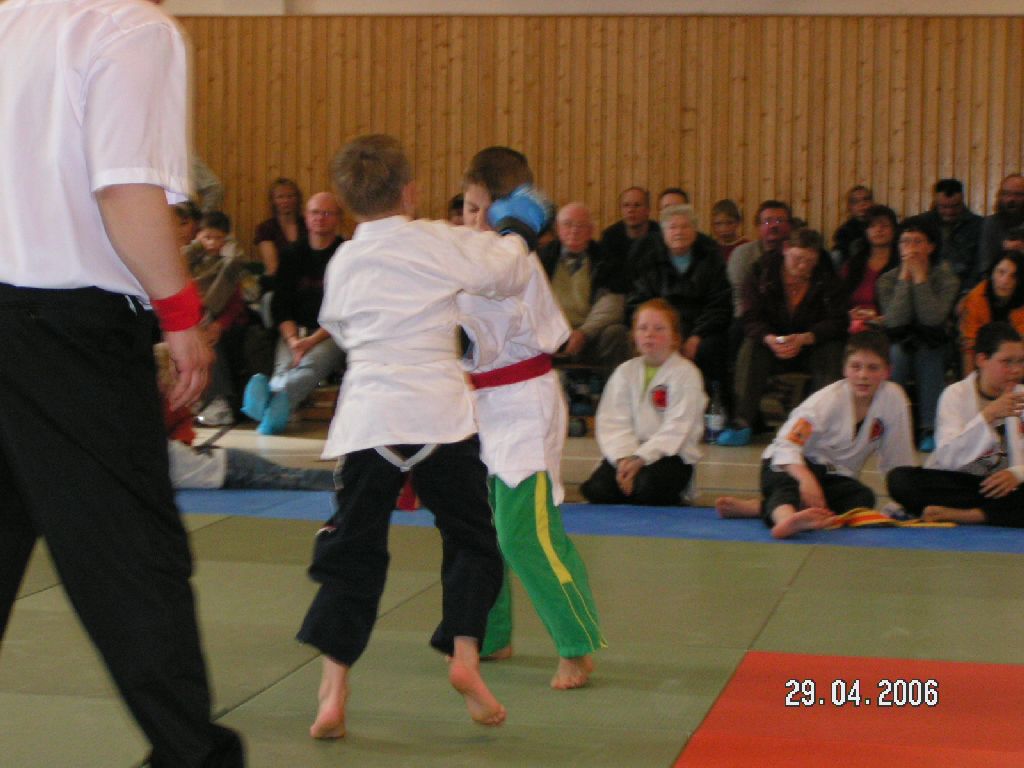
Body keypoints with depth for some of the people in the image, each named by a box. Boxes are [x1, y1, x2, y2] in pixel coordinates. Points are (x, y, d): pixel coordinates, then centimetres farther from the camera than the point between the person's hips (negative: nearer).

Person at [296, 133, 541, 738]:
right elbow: (510, 274, 7)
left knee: (353, 551, 7)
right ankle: (465, 655, 2)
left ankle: (333, 691, 1)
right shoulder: (441, 242, -2)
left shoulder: (343, 263, 9)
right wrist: (518, 229, 26)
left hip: (368, 413, 3)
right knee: (470, 538, 14)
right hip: (438, 412, -3)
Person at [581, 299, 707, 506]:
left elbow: (676, 428, -12)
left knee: (649, 487, -34)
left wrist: (640, 458, -22)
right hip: (629, 450, 3)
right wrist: (624, 458, -19)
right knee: (597, 489, -22)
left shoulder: (685, 374, -4)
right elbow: (613, 422, -1)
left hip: (671, 452, -3)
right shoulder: (625, 372, 9)